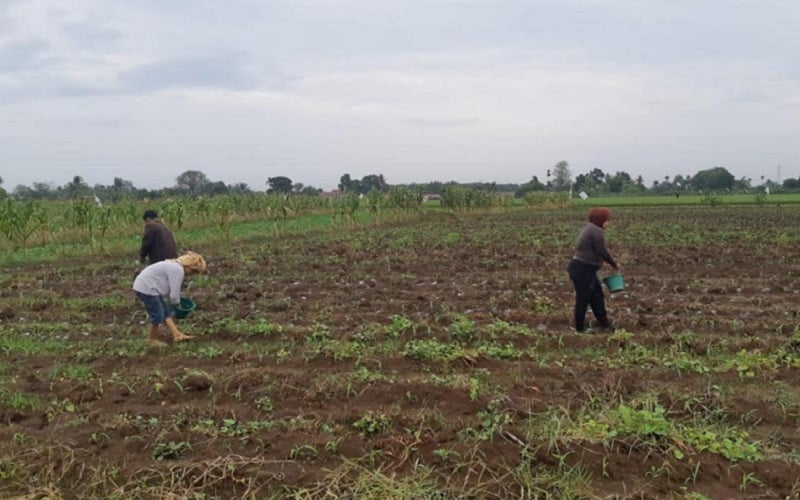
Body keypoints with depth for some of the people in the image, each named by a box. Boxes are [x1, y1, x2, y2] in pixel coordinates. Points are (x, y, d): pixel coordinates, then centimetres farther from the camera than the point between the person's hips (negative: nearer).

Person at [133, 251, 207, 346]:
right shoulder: (178, 270, -20)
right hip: (147, 289, -11)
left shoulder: (175, 265, 13)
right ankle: (151, 340, 16)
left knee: (166, 312, 11)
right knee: (158, 316, -1)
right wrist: (176, 303, 1)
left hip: (144, 286, 11)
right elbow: (174, 292, -16)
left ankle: (177, 335, 11)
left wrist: (172, 299, 11)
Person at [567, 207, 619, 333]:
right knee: (583, 298, 1)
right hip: (583, 270, -11)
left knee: (597, 294, 17)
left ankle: (604, 323, 26)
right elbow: (602, 251, -16)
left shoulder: (590, 228, 16)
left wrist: (603, 262, 22)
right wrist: (614, 264, -3)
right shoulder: (597, 231, -16)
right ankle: (579, 327, 13)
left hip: (583, 268, 11)